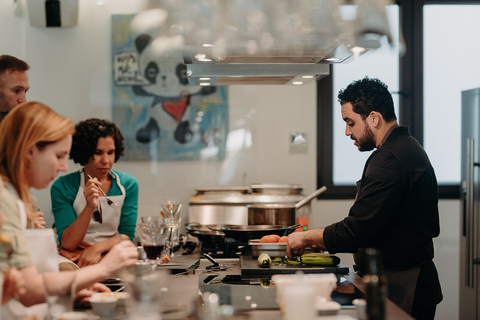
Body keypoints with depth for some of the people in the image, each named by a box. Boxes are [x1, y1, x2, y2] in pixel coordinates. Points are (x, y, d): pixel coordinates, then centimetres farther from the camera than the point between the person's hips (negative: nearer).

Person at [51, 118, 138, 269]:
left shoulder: (128, 184, 6)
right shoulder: (62, 187, -3)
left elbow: (127, 235, 4)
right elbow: (67, 243, -10)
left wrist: (98, 248, -16)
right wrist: (89, 208, -24)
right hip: (76, 261, 0)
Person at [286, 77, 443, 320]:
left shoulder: (388, 160, -20)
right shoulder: (407, 148, 14)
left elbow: (356, 232, -22)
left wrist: (307, 237, -8)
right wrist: (326, 239, 15)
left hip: (400, 289, -10)